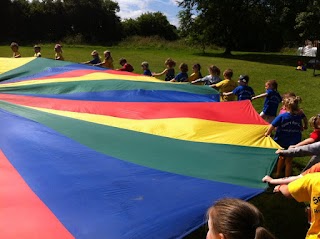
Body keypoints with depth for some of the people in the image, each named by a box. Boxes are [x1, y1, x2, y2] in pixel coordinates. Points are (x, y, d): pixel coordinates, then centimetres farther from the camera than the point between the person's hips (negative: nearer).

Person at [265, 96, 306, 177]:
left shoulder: (282, 116, -17)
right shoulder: (298, 116, -6)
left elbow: (272, 126, -15)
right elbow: (301, 128, 5)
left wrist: (267, 133, 0)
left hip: (282, 142, -1)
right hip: (294, 143, 1)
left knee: (282, 157, 22)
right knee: (289, 161, 11)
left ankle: (278, 174, 36)